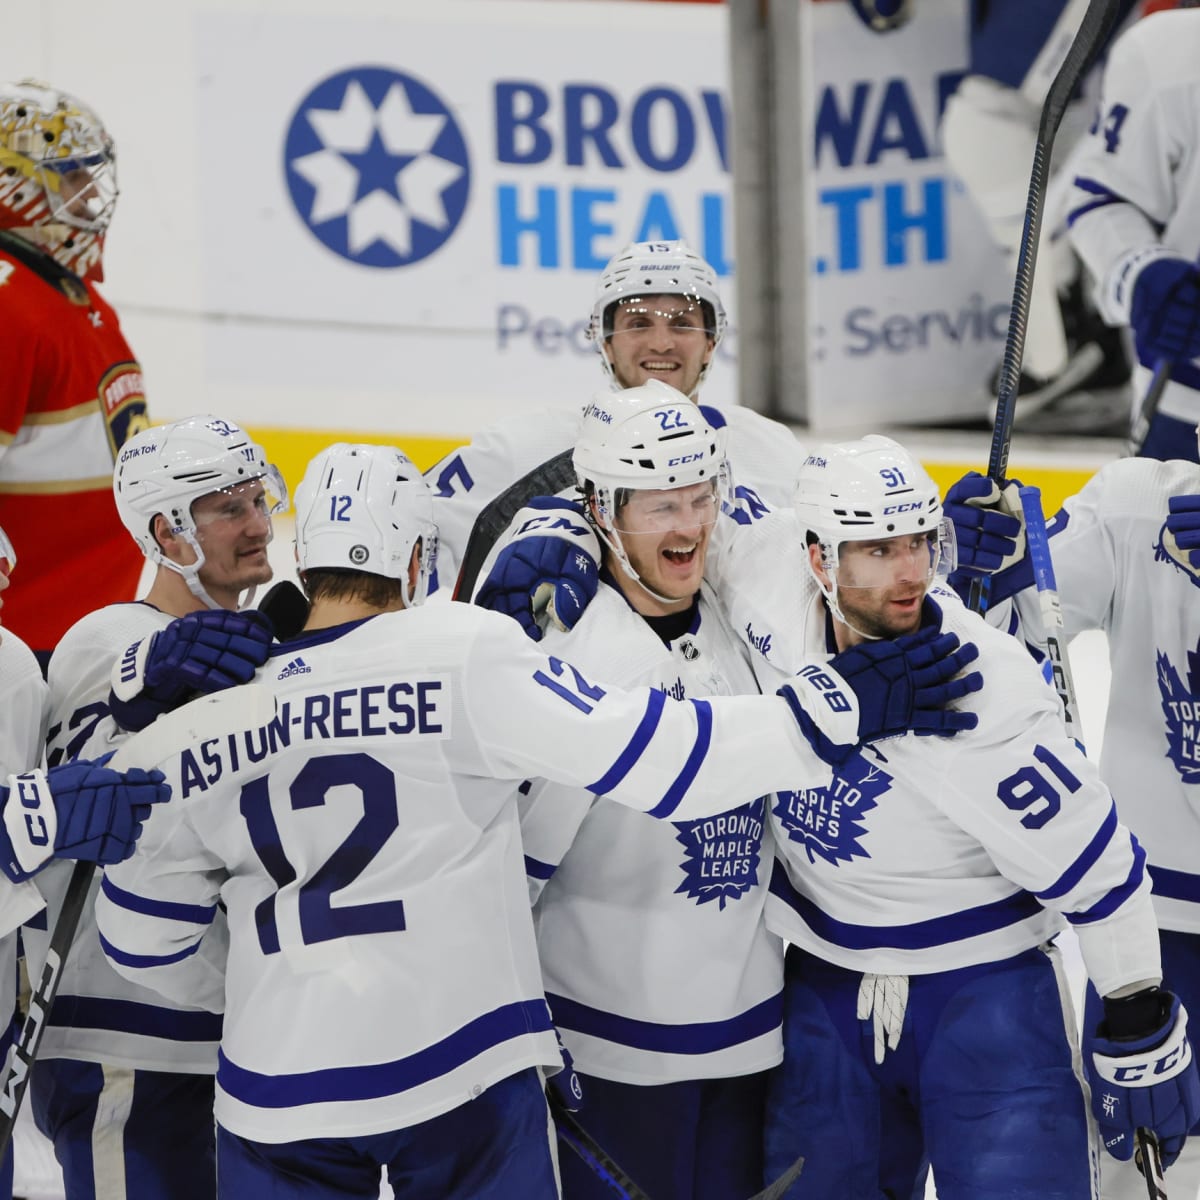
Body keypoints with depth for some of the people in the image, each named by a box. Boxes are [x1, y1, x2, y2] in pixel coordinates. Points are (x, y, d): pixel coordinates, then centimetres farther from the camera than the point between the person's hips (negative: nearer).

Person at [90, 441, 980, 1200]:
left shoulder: (200, 725, 4)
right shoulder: (463, 652, -9)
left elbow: (138, 931, 13)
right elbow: (641, 754, -16)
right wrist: (835, 710, -14)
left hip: (276, 1092, 2)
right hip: (458, 1073, -2)